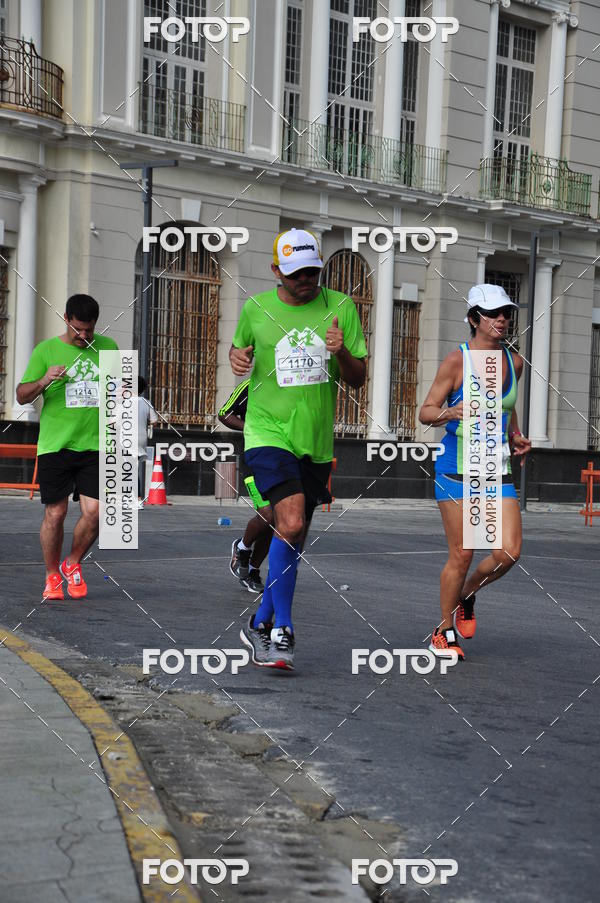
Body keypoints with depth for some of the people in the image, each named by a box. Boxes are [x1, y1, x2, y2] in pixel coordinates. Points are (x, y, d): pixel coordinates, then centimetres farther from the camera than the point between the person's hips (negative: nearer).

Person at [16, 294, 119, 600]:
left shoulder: (107, 347, 10)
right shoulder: (46, 350, 2)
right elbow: (21, 396, 2)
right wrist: (44, 381, -17)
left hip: (94, 446, 2)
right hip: (55, 446, -2)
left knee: (94, 512, -6)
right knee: (55, 514, 1)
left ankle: (72, 564, 20)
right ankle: (52, 575, 20)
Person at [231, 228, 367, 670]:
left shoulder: (340, 307, 2)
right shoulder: (256, 308, 1)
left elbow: (358, 379, 3)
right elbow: (240, 347, 22)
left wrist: (341, 353, -17)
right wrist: (238, 357, -1)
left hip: (316, 440, 3)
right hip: (268, 431, -3)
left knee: (294, 536, 10)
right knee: (290, 522, -22)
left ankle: (261, 624, 28)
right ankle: (281, 630, -12)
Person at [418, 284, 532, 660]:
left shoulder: (515, 362, 8)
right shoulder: (457, 360, -8)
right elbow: (426, 412, -7)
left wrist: (516, 438, 13)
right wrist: (451, 412, -26)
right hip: (457, 468, -5)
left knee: (509, 553, -7)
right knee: (462, 555, -2)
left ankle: (467, 595, 24)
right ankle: (445, 632, 18)